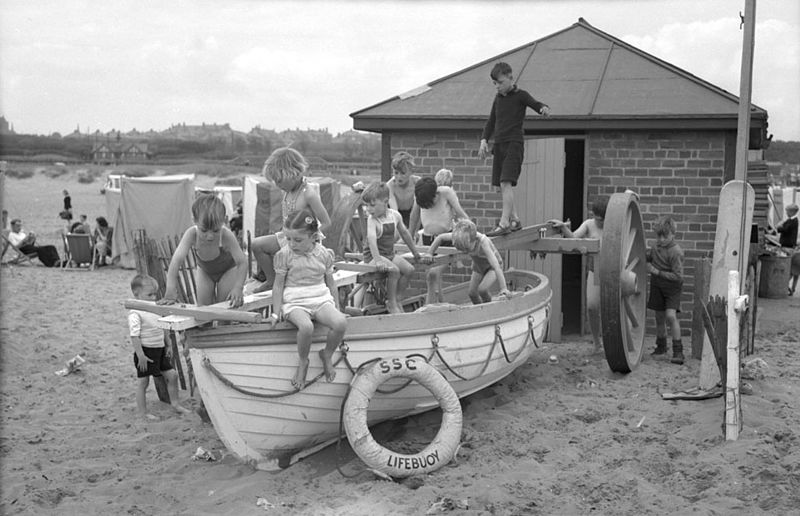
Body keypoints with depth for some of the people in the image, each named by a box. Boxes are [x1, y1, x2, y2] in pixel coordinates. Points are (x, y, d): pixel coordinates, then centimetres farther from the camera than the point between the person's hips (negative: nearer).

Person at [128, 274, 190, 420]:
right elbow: (134, 336, -21)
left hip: (159, 349, 8)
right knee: (143, 382, 2)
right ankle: (142, 412, 12)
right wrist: (141, 355, -24)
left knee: (172, 375, 6)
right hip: (146, 351, -8)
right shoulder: (135, 313, -17)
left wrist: (166, 347, 18)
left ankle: (175, 403, 21)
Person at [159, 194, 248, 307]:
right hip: (204, 270, 2)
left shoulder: (226, 236, -42)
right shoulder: (192, 234, -38)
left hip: (227, 269, -2)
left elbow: (242, 262, -38)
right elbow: (177, 258, -45)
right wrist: (171, 289, -55)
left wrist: (238, 288, -51)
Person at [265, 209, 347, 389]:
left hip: (321, 299, 2)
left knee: (340, 323, -29)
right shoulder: (284, 255, -2)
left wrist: (337, 308, 11)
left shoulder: (324, 254, 4)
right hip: (294, 302, -2)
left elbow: (331, 283, 14)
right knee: (306, 326, -37)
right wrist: (276, 313, 0)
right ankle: (303, 362, -7)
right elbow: (278, 286, 4)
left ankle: (327, 355, 2)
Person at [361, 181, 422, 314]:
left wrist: (415, 252, 23)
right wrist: (378, 260, -45)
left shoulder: (395, 215, 0)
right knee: (394, 270, -27)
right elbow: (371, 239, -32)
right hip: (373, 255, -6)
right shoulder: (372, 219, -18)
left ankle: (396, 299, 5)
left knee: (409, 269, -9)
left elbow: (404, 233, 15)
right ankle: (391, 303, -12)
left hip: (389, 254, 6)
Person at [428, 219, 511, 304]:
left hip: (492, 266, -5)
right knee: (472, 293, 0)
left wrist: (503, 289, -46)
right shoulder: (461, 236, -29)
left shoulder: (483, 242, -42)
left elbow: (496, 266, -44)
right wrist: (429, 254, -12)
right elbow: (440, 237, -12)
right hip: (478, 266, 5)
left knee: (482, 289, -24)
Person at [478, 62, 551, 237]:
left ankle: (504, 223, -22)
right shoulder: (498, 98, 16)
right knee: (500, 186, 7)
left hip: (514, 143, -7)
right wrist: (484, 140, 9)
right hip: (499, 145, 7)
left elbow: (536, 104, -14)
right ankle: (515, 220, 18)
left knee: (506, 183, -18)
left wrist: (544, 109, -38)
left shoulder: (520, 95, -1)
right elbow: (491, 122, 22)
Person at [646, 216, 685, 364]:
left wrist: (656, 271, -23)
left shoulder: (676, 252, -21)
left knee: (670, 315, -20)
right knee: (659, 317, 14)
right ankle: (661, 346, 33)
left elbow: (678, 276, -24)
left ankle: (678, 350, -13)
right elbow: (648, 257, 22)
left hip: (672, 287, -6)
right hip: (657, 286, 6)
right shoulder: (656, 246, 2)